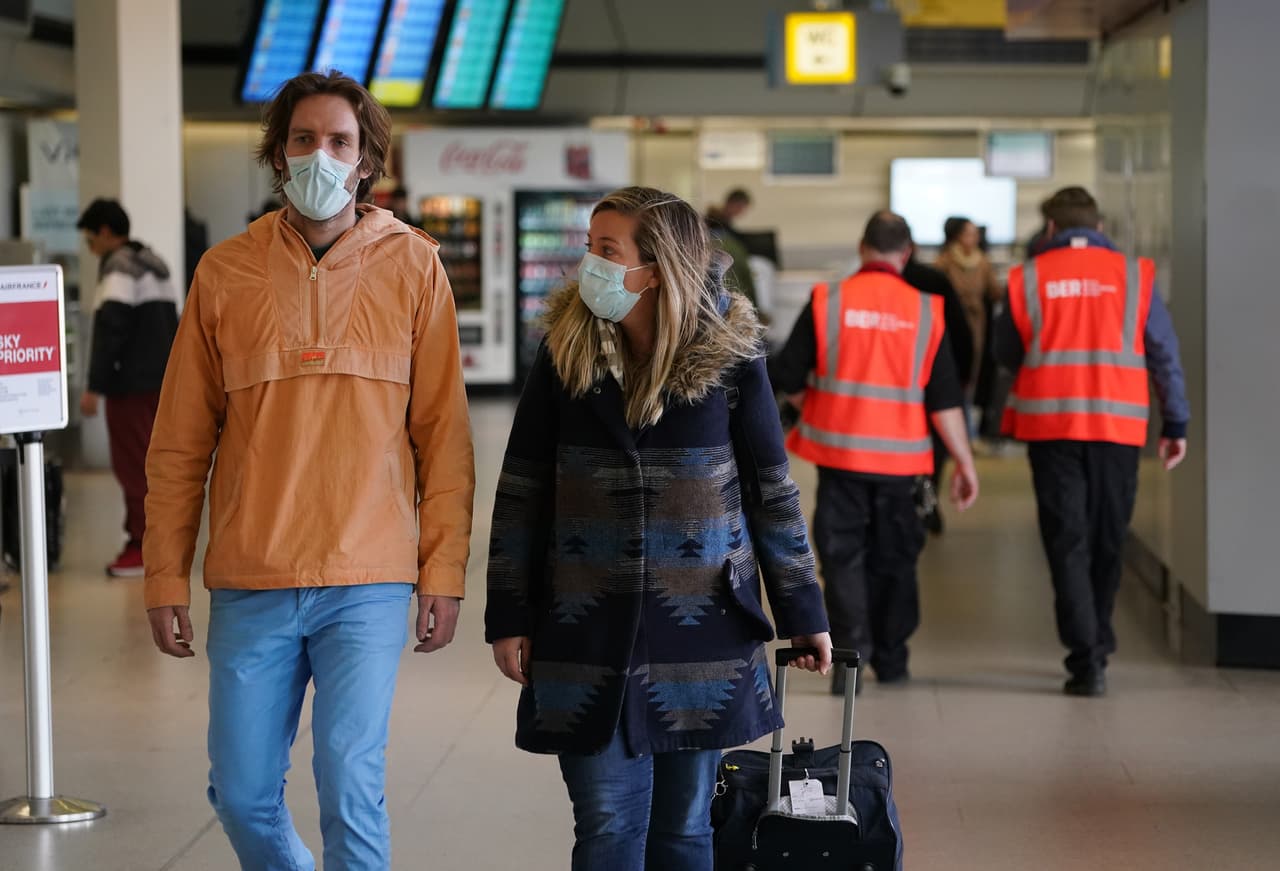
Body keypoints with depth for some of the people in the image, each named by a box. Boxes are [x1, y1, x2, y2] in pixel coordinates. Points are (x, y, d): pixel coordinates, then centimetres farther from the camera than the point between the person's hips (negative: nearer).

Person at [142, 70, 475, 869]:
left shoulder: (412, 265, 2)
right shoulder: (224, 272, 5)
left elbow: (443, 431, 2)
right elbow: (181, 442, 8)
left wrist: (444, 570, -4)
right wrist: (166, 577, 5)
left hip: (367, 582, -2)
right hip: (250, 585, 2)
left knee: (350, 788, -7)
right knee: (242, 795, 7)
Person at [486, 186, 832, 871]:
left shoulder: (729, 357, -4)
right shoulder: (564, 354, -1)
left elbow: (772, 492, 3)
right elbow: (521, 493, 3)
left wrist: (802, 613, 5)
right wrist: (509, 617, 1)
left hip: (701, 632, 0)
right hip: (587, 632, 0)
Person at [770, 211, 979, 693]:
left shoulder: (827, 302, -5)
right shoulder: (926, 310, -2)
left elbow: (787, 378, -3)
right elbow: (945, 398, -3)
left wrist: (814, 408, 17)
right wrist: (963, 461, 3)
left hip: (839, 451, -2)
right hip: (898, 455, 2)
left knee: (842, 554, 3)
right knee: (893, 558, 16)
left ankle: (850, 653, -11)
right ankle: (890, 659, 25)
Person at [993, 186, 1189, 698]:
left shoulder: (1027, 278, 1)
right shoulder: (1133, 274, 2)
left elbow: (1007, 353, 10)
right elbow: (1164, 353, 3)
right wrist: (1176, 424, 8)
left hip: (1050, 424, -1)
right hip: (1118, 425, 1)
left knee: (1067, 541, 2)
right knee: (1107, 541, 15)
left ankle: (1085, 659, -8)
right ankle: (1096, 649, 26)